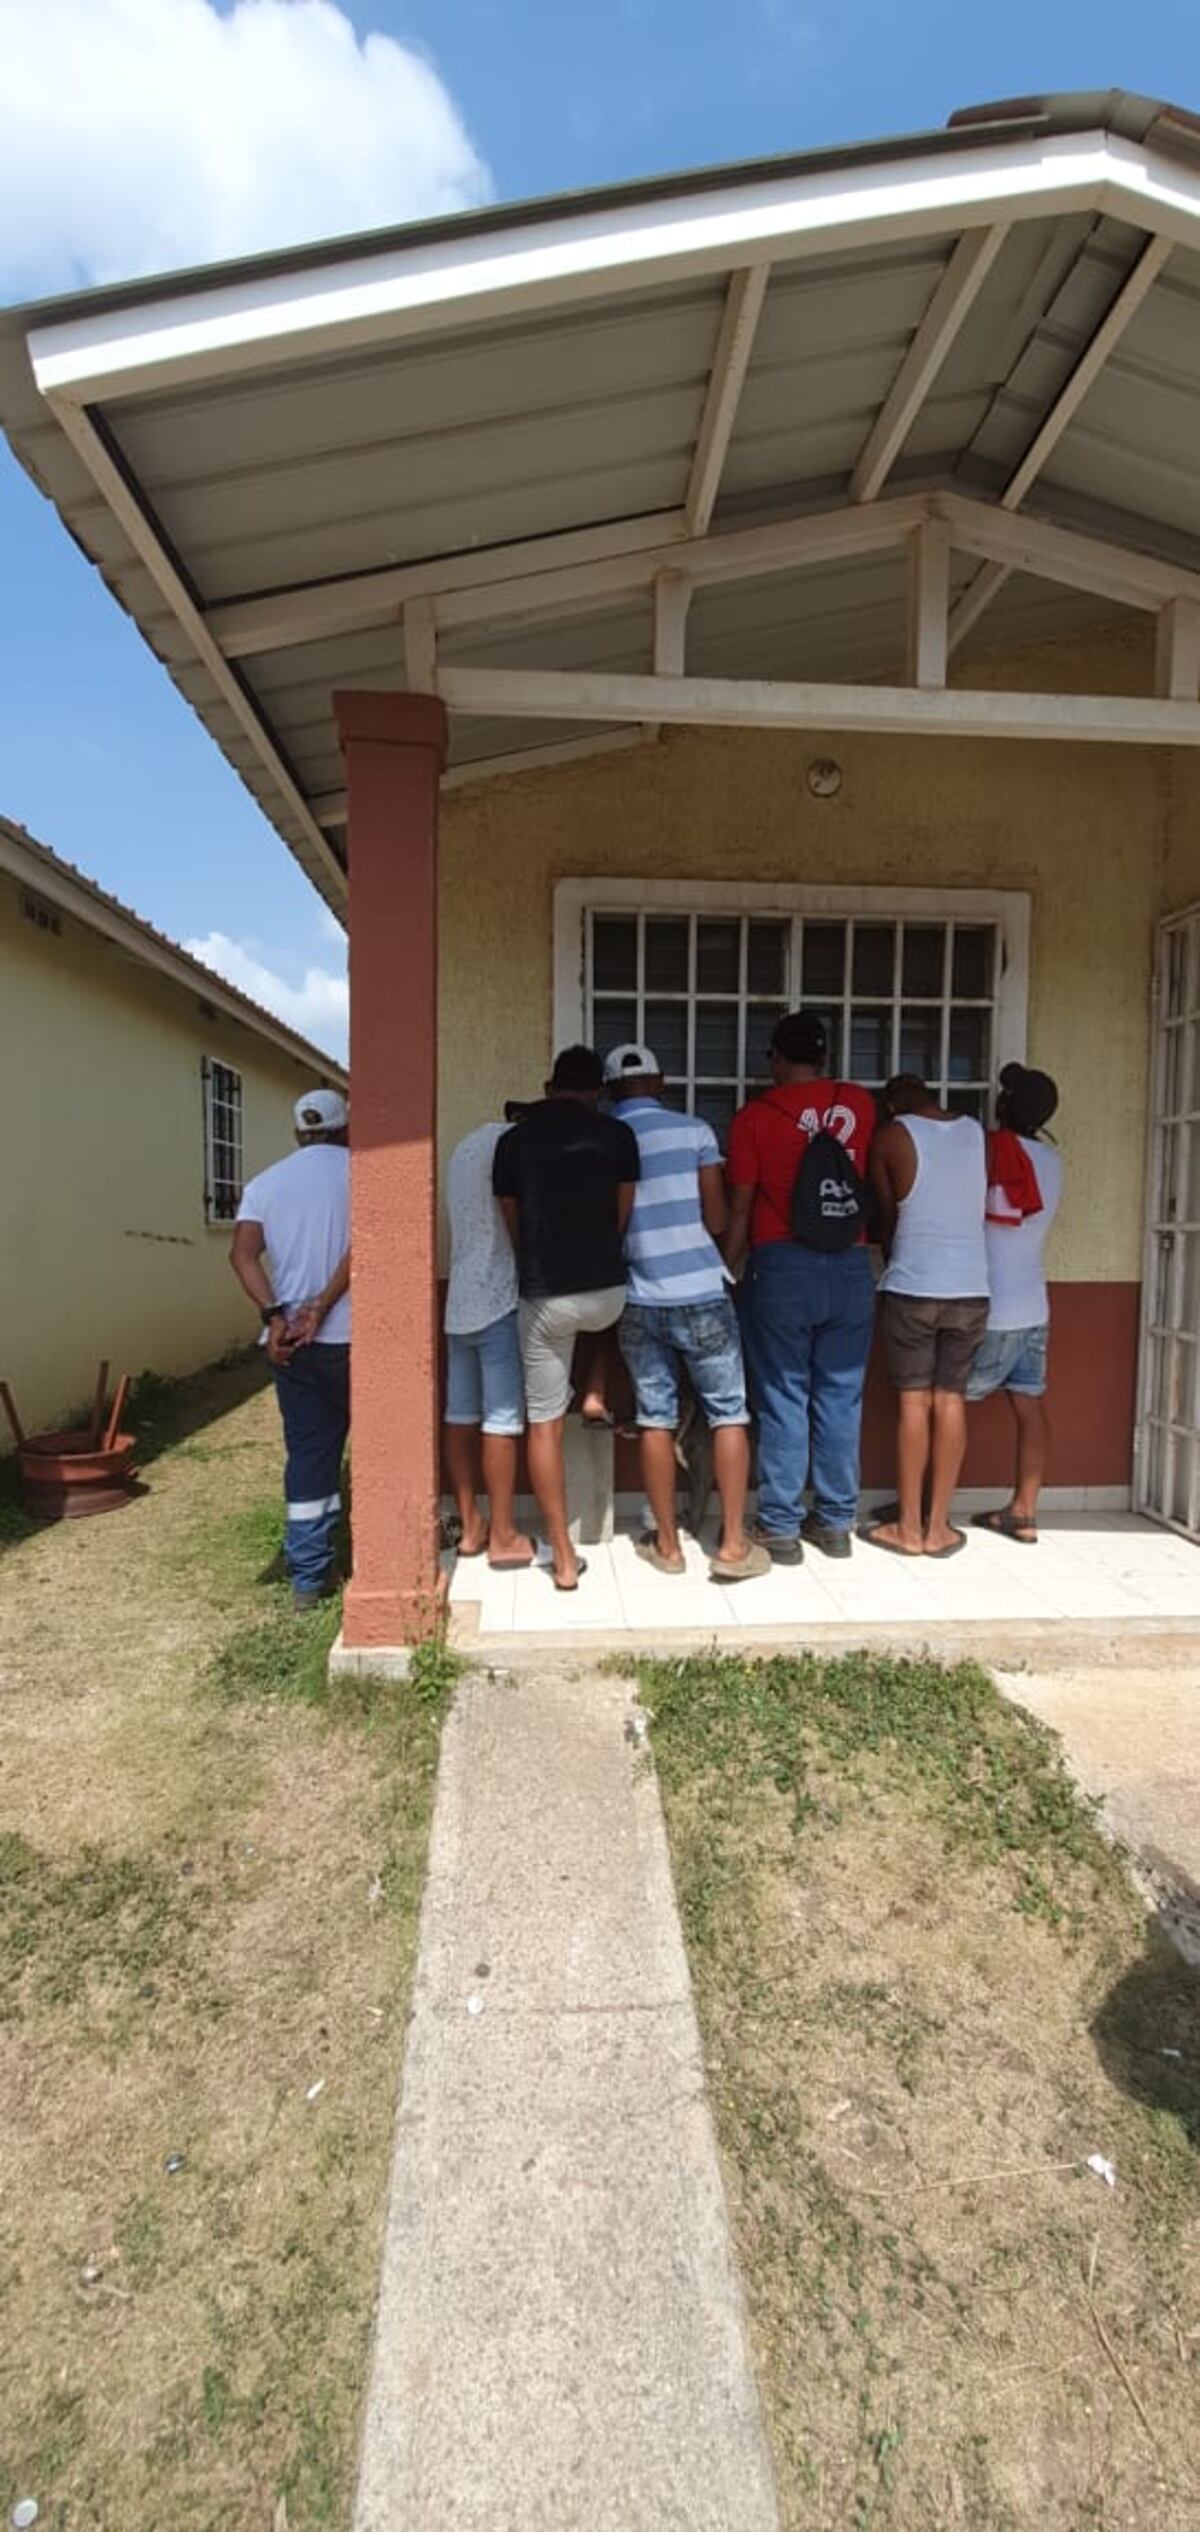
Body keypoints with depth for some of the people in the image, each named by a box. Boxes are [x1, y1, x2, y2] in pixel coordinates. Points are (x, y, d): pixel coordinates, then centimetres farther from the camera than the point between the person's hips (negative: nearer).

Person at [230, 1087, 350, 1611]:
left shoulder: (264, 1184, 12)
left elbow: (243, 1254, -4)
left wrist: (275, 1315, -11)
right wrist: (322, 1307, -16)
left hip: (292, 1342, 3)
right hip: (354, 1334, -3)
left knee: (308, 1454, 10)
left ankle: (307, 1578, 13)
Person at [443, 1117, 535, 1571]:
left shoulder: (465, 1147, 18)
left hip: (460, 1299, 9)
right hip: (500, 1300, -9)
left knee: (460, 1415, 9)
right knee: (502, 1419, -4)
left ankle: (469, 1527, 18)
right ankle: (503, 1537, 2)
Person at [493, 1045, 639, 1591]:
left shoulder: (513, 1140, 4)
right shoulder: (616, 1135, 2)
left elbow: (513, 1225, 12)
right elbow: (623, 1218, 9)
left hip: (543, 1297, 0)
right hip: (605, 1291, 1)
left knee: (544, 1423, 9)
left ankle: (563, 1557, 11)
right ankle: (594, 1394, 25)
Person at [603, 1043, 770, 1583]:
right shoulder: (694, 1131, -2)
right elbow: (717, 1221, -3)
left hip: (638, 1300, 2)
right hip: (701, 1293, -2)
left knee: (655, 1419, 10)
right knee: (728, 1414, 8)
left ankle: (667, 1544, 18)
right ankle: (733, 1545, 10)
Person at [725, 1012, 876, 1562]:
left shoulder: (754, 1116, -3)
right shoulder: (859, 1103, 5)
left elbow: (739, 1209, -3)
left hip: (781, 1267, -3)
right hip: (851, 1267, 3)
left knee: (782, 1399, 4)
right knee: (839, 1398, 10)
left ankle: (780, 1527, 11)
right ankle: (835, 1522, 19)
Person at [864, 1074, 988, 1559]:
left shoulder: (891, 1136, -1)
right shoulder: (977, 1132, 8)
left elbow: (886, 1217, 6)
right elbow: (979, 1205, 12)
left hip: (913, 1286, -3)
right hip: (970, 1287, 3)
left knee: (914, 1402, 3)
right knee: (951, 1402, 7)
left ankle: (909, 1528, 10)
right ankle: (938, 1527, 14)